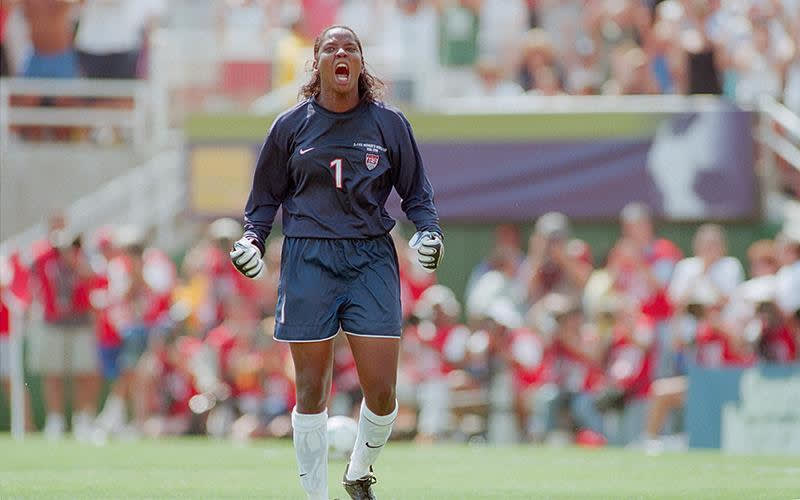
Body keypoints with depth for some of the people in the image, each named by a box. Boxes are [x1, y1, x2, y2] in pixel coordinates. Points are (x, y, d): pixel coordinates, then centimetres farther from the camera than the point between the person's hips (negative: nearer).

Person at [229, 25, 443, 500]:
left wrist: (428, 230, -3)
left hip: (372, 259, 0)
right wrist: (252, 238, 0)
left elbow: (416, 191, 14)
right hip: (308, 260, 0)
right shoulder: (291, 126, 6)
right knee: (312, 390, 0)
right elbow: (267, 195, 15)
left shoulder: (389, 124, 5)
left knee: (381, 391, -6)